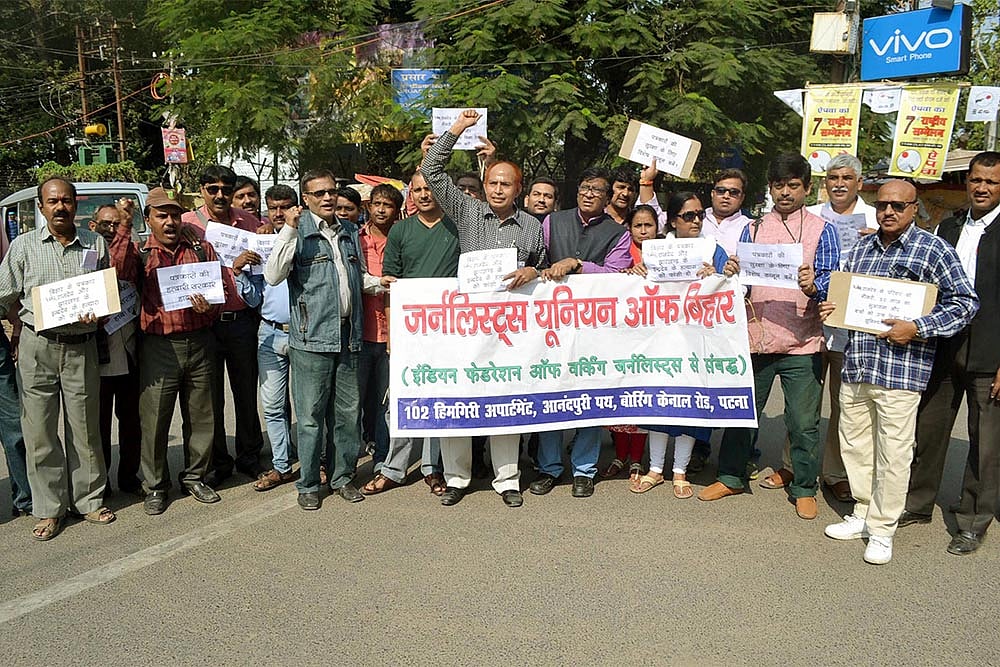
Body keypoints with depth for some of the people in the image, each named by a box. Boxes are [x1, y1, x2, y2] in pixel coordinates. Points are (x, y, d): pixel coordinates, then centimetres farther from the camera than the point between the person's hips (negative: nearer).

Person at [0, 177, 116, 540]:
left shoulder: (96, 244, 6)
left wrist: (97, 315, -6)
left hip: (81, 347, 1)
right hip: (37, 348, 0)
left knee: (85, 428, 7)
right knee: (39, 431, 3)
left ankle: (89, 499, 21)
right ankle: (49, 509, 14)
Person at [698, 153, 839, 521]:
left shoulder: (822, 230, 4)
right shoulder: (753, 228, 11)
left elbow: (828, 283, -4)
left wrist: (812, 287, -26)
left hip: (801, 342, -2)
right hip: (755, 336, 3)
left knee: (804, 422, 5)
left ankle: (804, 488, 22)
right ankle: (732, 477, 27)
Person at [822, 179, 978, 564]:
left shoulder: (933, 250, -4)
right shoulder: (861, 249, 14)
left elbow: (965, 302, -7)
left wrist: (918, 329, -16)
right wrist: (830, 308, 4)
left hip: (901, 369, -6)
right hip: (855, 365, 6)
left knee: (892, 453, 0)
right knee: (854, 445, 14)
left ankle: (882, 529, 14)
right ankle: (862, 515, 30)